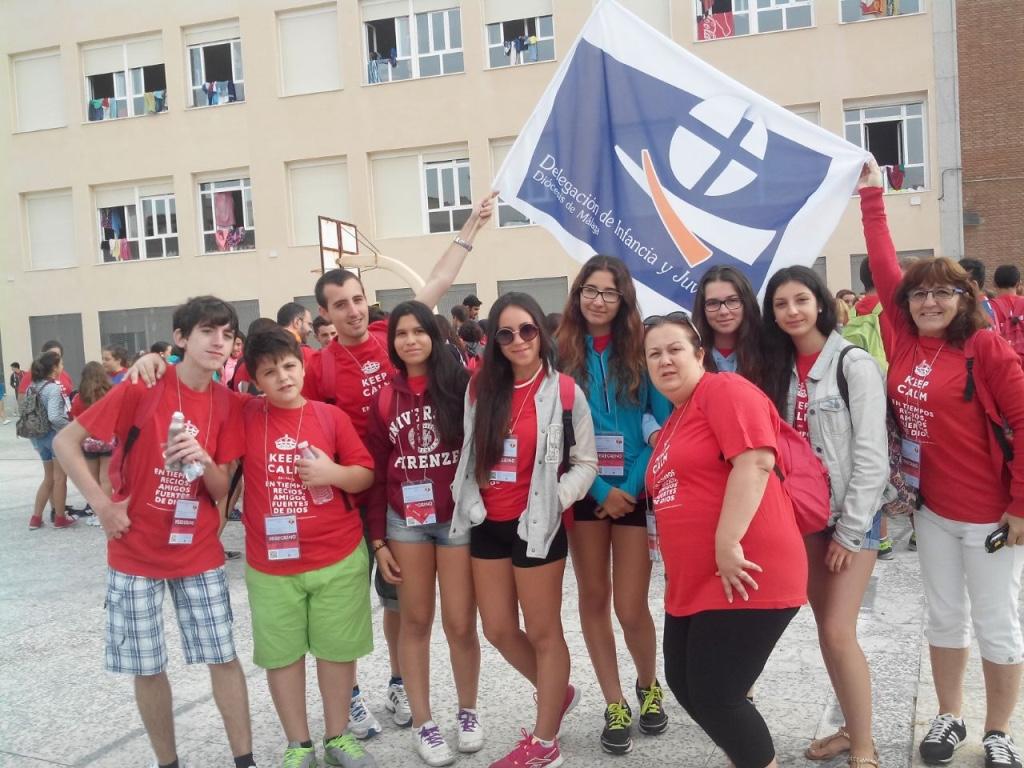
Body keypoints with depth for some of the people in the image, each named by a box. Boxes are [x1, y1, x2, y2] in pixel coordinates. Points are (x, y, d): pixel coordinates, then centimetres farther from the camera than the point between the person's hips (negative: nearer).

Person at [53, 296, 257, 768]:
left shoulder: (226, 404, -2)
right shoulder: (140, 389, -13)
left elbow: (221, 489, 1)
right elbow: (65, 442, -8)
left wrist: (202, 460, -20)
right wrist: (102, 504, -13)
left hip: (199, 553, 3)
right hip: (136, 554, -2)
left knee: (223, 656, 6)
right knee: (147, 665, 8)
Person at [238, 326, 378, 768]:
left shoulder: (332, 417, -2)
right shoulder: (246, 417, -2)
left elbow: (366, 475, 0)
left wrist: (334, 473, -17)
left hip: (339, 558, 0)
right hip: (270, 564, 0)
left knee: (337, 649, 12)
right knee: (281, 654, 11)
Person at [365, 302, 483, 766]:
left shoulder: (461, 384, -3)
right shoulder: (385, 398, 5)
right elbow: (376, 471, 6)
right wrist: (377, 538, 3)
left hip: (459, 517, -2)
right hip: (404, 521, 2)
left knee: (460, 624, 3)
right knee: (416, 622, 10)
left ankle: (467, 712, 26)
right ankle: (422, 723, 23)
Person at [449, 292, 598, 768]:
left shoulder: (564, 391, -7)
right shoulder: (481, 388, 6)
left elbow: (586, 463, -4)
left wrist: (554, 500, -16)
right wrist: (469, 502, 4)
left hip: (536, 526, -5)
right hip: (487, 525, 5)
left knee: (543, 632, 6)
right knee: (498, 629, 13)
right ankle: (557, 693, 39)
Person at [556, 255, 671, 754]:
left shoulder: (641, 350, -1)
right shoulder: (562, 353, 0)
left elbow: (662, 424, -4)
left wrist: (631, 486, -12)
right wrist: (601, 488, -10)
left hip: (637, 490, -1)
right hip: (586, 491, 2)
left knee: (630, 606, -2)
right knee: (593, 598, 9)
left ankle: (649, 685, 28)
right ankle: (614, 704, 25)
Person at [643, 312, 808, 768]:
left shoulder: (724, 390, -10)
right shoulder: (672, 423, 17)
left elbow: (756, 460, -23)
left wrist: (728, 543, -25)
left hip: (743, 577, -10)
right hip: (693, 581, 10)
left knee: (715, 697, -5)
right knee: (684, 685, 17)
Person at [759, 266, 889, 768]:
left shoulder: (853, 363, -10)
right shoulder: (780, 369, 8)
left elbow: (871, 454, -15)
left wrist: (850, 531, -16)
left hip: (851, 516, -6)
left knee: (839, 631, -9)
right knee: (826, 629, 10)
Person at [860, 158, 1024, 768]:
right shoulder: (902, 340, -1)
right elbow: (886, 268, 3)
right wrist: (872, 197, 7)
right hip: (932, 508, 5)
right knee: (945, 617, 16)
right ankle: (950, 717, 32)